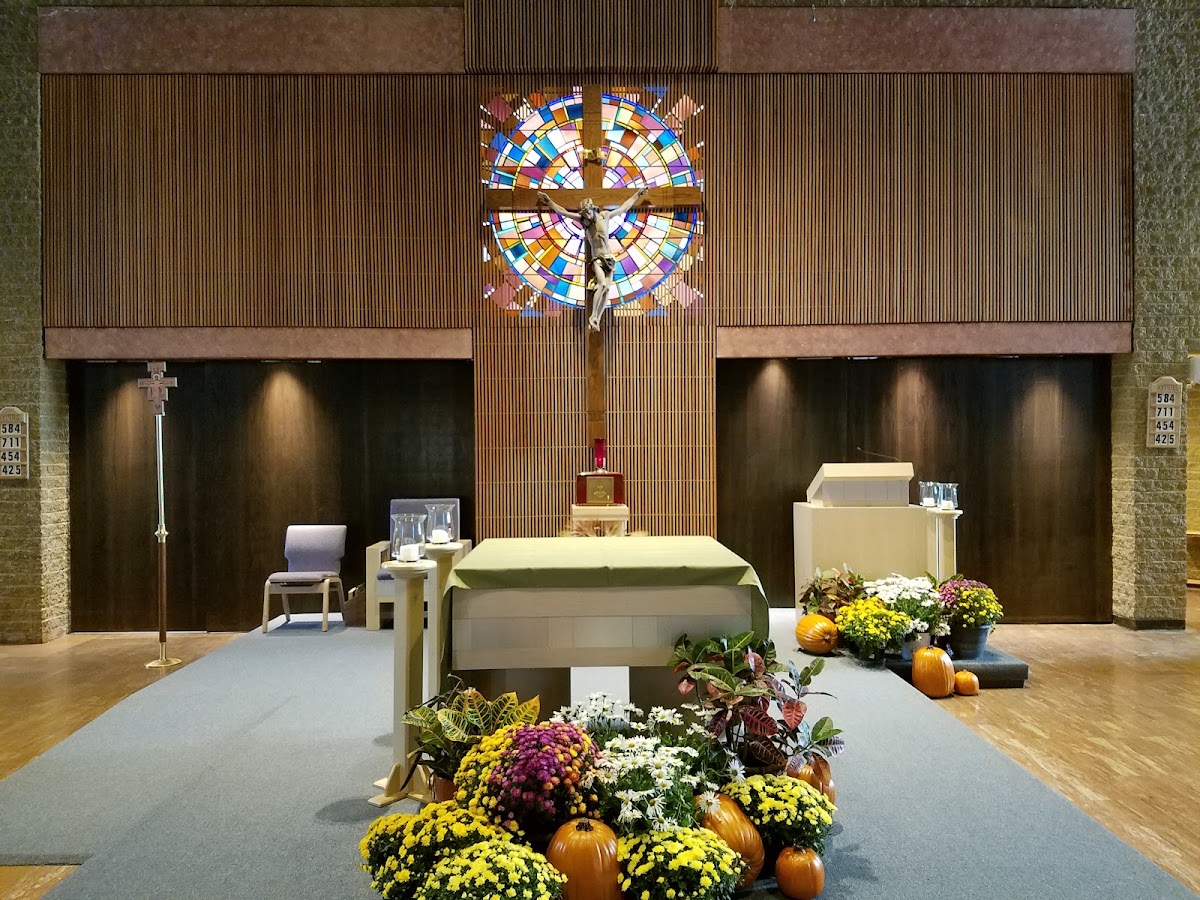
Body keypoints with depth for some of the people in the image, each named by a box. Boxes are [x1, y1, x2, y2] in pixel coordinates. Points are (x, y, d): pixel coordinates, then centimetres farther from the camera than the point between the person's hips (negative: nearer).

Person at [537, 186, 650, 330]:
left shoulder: (605, 215, 4)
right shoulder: (582, 219, 1)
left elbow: (624, 207, 16)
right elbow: (563, 212, 2)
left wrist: (637, 195, 20)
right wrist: (549, 201, -1)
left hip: (609, 259, 3)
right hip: (597, 259, -3)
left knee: (606, 290, -4)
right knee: (603, 285, -26)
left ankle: (597, 321, 1)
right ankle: (593, 317, -23)